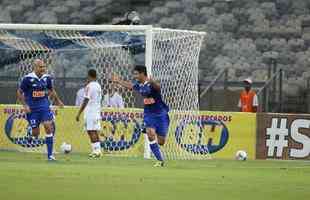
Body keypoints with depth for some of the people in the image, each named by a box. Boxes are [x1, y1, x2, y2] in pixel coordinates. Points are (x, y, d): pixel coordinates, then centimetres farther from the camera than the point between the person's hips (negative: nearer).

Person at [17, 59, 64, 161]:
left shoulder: (47, 78, 1)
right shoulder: (27, 79, -11)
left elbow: (51, 90, 20)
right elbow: (19, 93, -4)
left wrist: (57, 101, 21)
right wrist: (25, 105, -13)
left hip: (44, 105, 3)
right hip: (32, 108, -2)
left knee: (48, 127, -12)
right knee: (35, 133, -1)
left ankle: (50, 154, -7)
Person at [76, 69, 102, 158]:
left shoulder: (89, 86, -12)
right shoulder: (98, 86, 12)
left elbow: (85, 101, -16)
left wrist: (79, 114, -13)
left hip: (90, 112, -8)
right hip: (97, 112, 8)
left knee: (91, 131, -7)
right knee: (95, 132, 12)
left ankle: (96, 150, -11)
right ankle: (98, 150, 11)